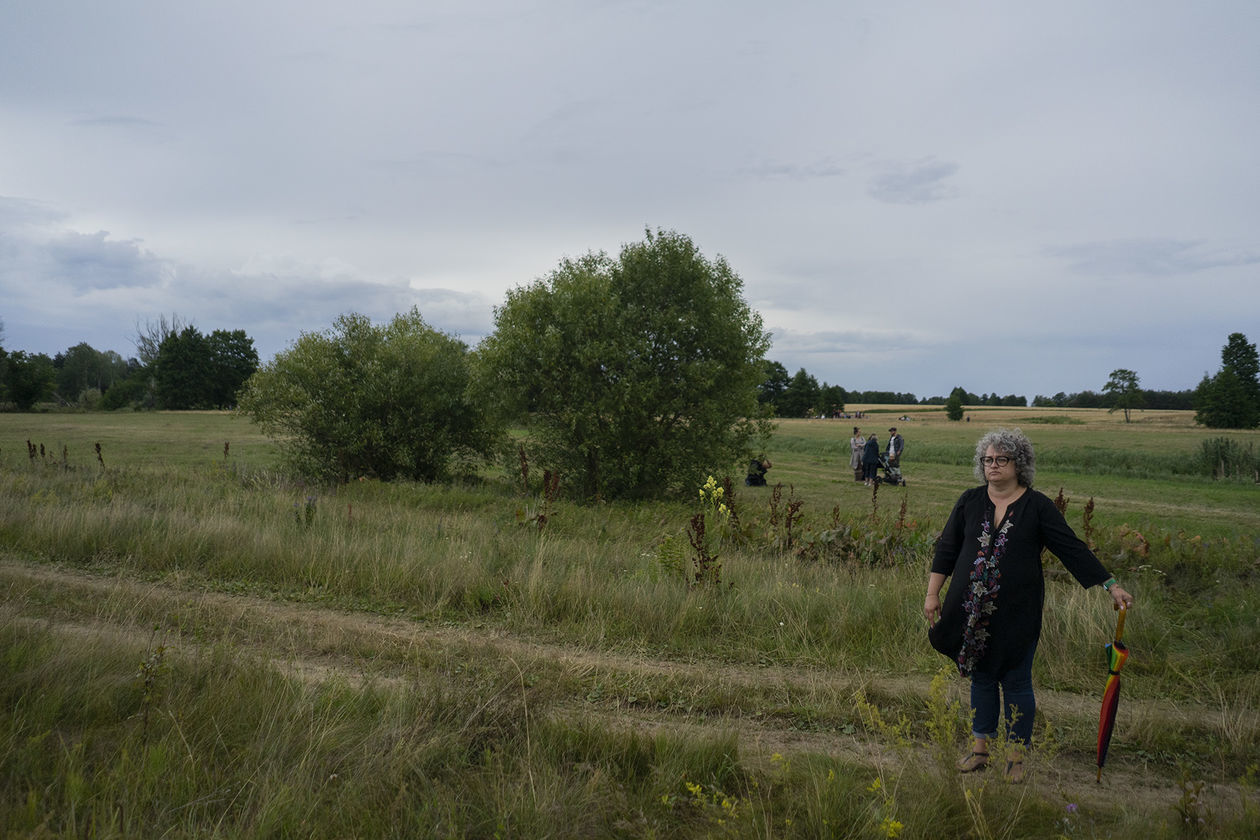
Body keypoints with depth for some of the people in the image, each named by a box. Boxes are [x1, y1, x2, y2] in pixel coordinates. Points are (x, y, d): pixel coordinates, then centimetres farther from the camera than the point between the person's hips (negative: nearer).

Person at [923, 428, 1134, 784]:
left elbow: (1073, 548, -4)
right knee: (981, 678, 13)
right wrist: (933, 594, 4)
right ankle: (980, 750, 26)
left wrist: (1111, 587, -9)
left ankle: (1017, 758, 20)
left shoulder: (1037, 506, -4)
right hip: (972, 611, 3)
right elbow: (947, 548, 7)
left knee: (1016, 682, 6)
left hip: (1017, 613, -3)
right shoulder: (970, 501, 3)